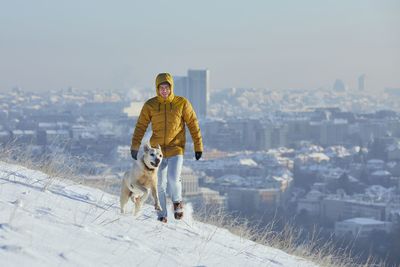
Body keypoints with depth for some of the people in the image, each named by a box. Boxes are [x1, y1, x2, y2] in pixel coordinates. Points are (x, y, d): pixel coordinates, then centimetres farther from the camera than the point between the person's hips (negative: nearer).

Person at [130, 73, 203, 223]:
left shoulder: (182, 103, -2)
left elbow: (193, 125, 3)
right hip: (157, 149, 2)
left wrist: (198, 146, 1)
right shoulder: (150, 105, 1)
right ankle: (162, 216, 16)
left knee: (174, 178, -20)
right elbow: (141, 126, 5)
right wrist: (135, 146, -2)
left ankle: (177, 201, 10)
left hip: (176, 149, -2)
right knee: (160, 185, 4)